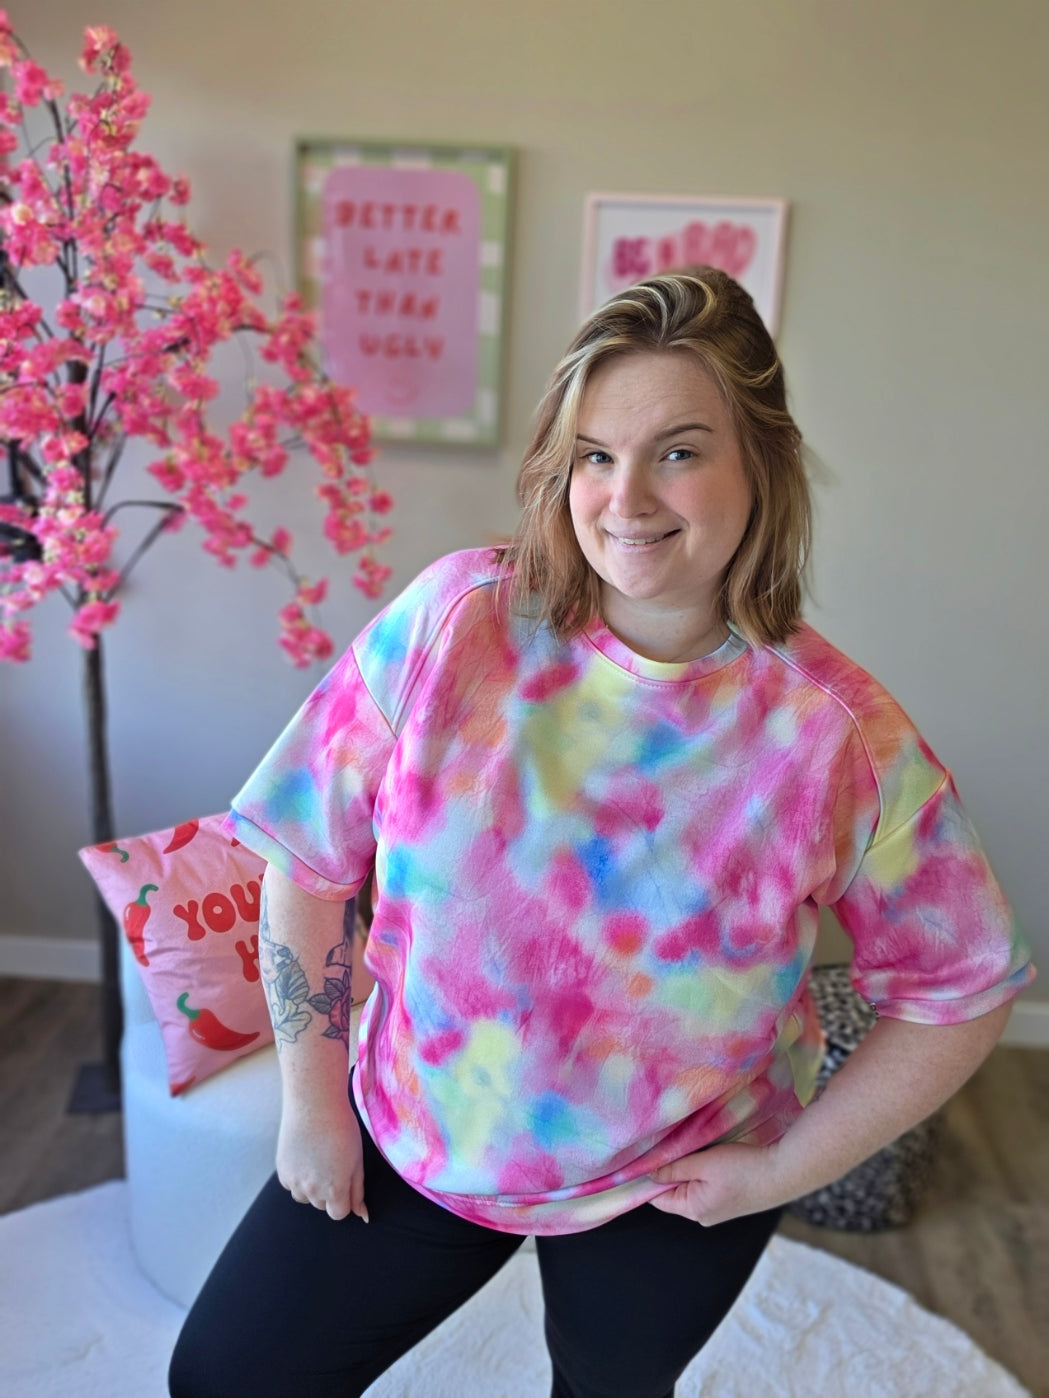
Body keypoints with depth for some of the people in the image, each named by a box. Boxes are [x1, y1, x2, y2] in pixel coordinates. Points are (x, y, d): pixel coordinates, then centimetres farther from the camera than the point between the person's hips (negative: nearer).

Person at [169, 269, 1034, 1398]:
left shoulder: (845, 738, -20)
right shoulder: (456, 618, -19)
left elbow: (963, 991, -7)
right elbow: (309, 857, -10)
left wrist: (789, 1167, -7)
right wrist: (313, 1100, -4)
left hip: (672, 1192, 0)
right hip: (412, 1137, 1)